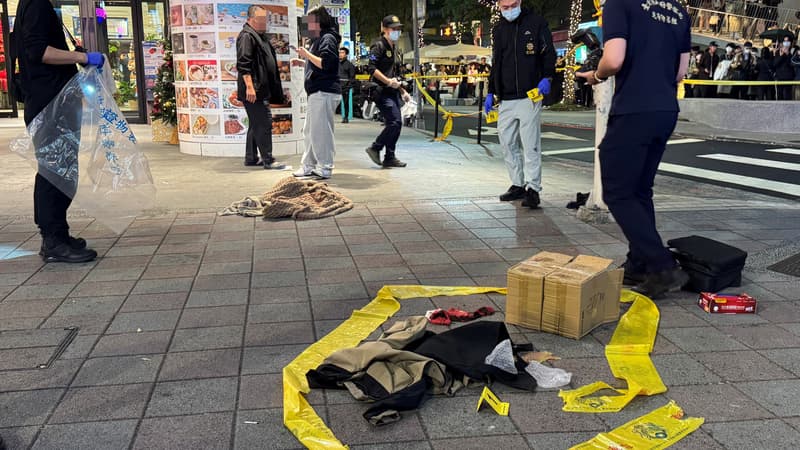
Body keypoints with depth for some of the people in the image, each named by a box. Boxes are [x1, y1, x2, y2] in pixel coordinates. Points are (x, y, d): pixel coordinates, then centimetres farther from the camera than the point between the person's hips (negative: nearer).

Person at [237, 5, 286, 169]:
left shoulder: (257, 36, 21)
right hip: (254, 90, -11)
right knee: (264, 122, -10)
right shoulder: (246, 36, -11)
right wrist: (249, 86, -26)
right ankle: (268, 160, -6)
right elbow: (243, 63, -20)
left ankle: (251, 158, 20)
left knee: (256, 124, 13)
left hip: (261, 89, 11)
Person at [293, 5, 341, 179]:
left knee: (321, 130, -9)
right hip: (317, 92, 11)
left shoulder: (328, 38, -9)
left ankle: (325, 168, -3)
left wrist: (307, 54, -13)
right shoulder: (319, 39, 22)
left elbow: (325, 63, -21)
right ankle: (309, 165, 19)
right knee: (310, 130, 13)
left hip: (325, 92, -11)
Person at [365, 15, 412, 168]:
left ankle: (390, 158, 11)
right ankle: (375, 148, -3)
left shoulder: (394, 50, 21)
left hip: (393, 92, 9)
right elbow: (372, 68, -17)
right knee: (395, 122, -17)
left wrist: (403, 91, 22)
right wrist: (388, 81, -22)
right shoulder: (379, 46, -6)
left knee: (395, 124, 6)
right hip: (382, 92, -9)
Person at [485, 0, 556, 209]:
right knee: (508, 142, 7)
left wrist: (546, 77, -15)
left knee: (530, 144, -9)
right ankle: (518, 184, 17)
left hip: (529, 95, -6)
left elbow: (549, 53, 0)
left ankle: (533, 189, -8)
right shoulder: (498, 29, 16)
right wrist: (491, 92, 19)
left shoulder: (536, 22, 1)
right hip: (506, 98, 6)